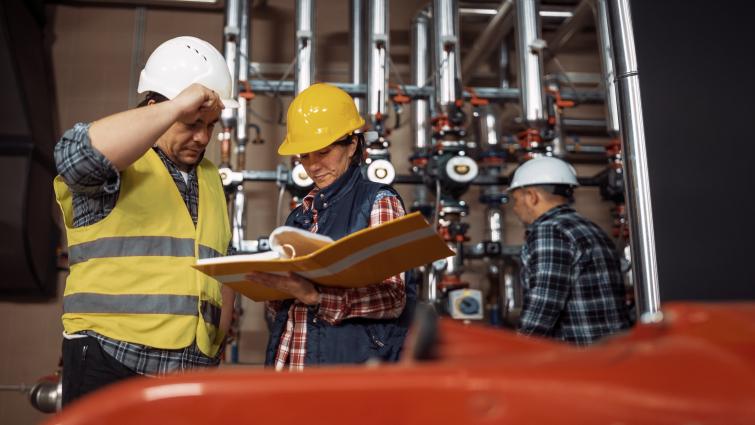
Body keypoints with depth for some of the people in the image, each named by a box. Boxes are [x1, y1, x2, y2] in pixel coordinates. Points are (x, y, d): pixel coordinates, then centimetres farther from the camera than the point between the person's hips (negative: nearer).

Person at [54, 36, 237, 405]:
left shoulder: (209, 176, 16)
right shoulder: (120, 160, -3)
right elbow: (79, 153, -28)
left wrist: (215, 345, 13)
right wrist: (177, 107, -22)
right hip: (110, 365, -6)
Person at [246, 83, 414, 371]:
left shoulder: (379, 202, -2)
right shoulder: (302, 214, 14)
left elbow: (393, 297, -12)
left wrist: (314, 295, -23)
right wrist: (271, 287, -3)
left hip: (350, 358, -5)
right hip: (289, 360, 5)